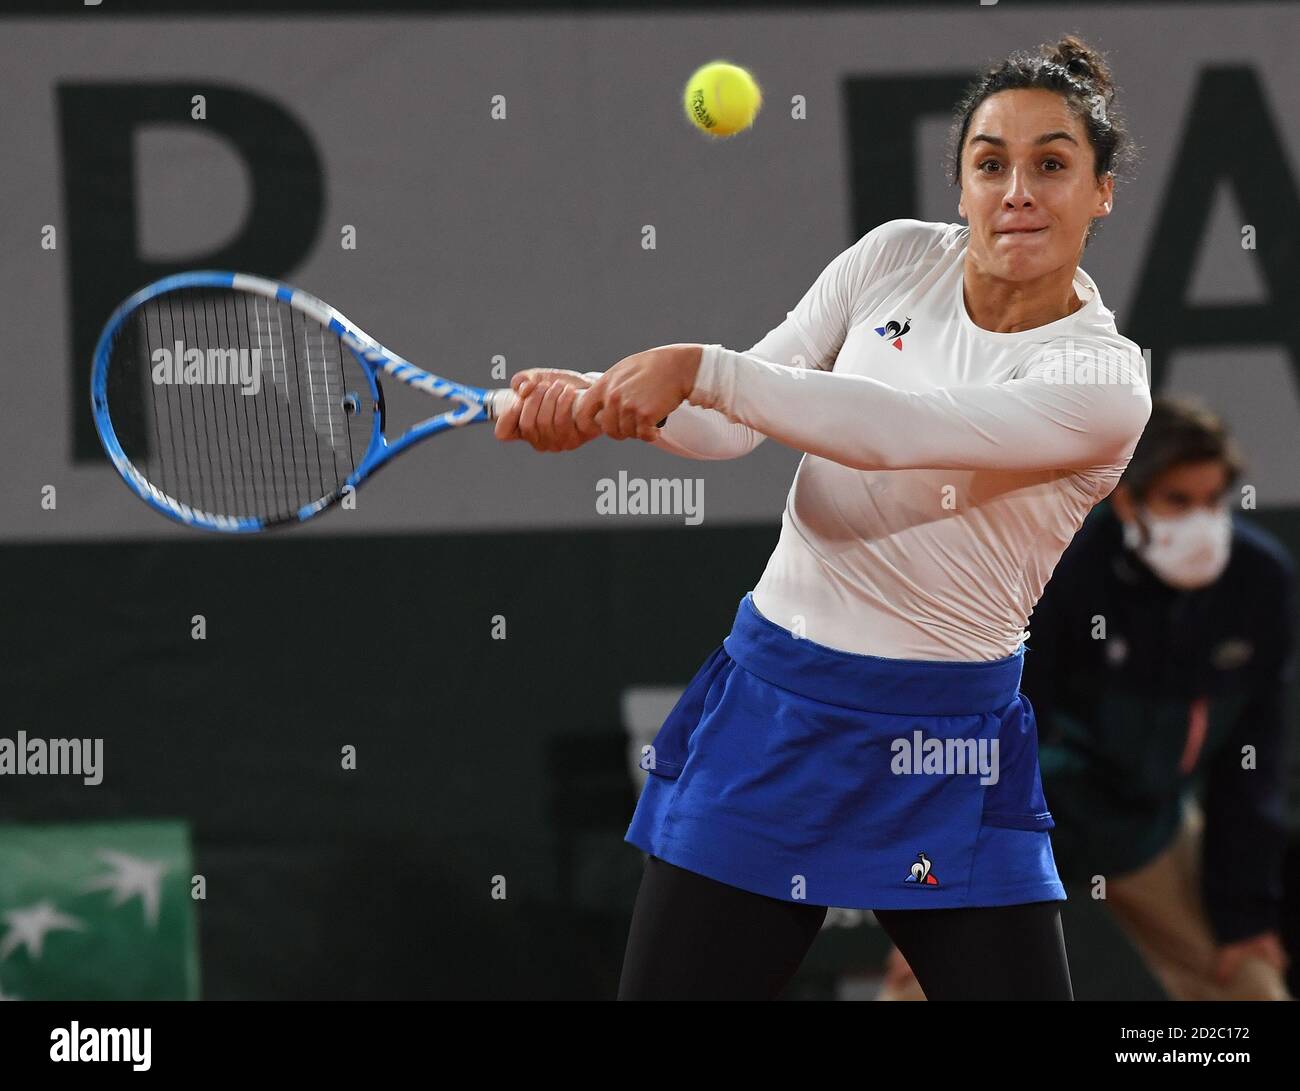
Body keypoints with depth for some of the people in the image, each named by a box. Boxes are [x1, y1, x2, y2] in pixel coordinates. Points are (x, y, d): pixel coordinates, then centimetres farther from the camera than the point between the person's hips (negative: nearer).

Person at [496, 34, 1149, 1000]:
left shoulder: (1107, 383, -13)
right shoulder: (899, 259, 2)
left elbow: (894, 430, -27)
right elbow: (731, 426, 2)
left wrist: (701, 370, -34)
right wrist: (598, 399, -18)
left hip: (945, 753, -3)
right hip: (768, 707, 3)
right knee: (670, 991, 0)